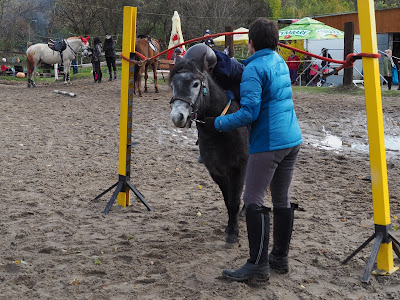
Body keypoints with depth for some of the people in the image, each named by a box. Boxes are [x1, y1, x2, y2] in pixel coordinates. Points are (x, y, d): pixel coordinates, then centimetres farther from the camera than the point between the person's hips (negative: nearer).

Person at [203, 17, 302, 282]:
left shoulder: (254, 69, -13)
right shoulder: (280, 62, 14)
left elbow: (249, 113, -20)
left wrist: (217, 123, -9)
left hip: (268, 143, -9)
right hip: (292, 139, 9)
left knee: (254, 201, -4)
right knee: (282, 200, 14)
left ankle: (258, 265, -2)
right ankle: (280, 258, 24)